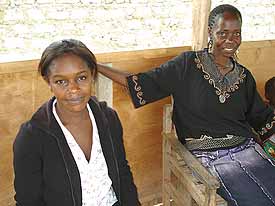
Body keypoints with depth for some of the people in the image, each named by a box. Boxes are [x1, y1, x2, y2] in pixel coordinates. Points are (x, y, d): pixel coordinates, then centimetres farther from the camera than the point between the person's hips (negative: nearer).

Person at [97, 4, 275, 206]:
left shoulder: (244, 76, 12)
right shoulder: (187, 64, 0)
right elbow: (140, 83, 0)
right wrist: (96, 66, -3)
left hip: (246, 148, 5)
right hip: (209, 155, -4)